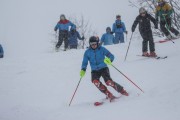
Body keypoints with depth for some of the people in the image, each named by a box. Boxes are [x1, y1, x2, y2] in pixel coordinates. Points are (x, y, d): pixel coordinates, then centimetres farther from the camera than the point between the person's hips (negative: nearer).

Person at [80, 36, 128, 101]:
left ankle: (121, 90, -2)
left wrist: (109, 59, -32)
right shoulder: (87, 52, 1)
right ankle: (108, 94, -19)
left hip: (103, 68, -2)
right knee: (95, 81, -29)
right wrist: (83, 70, -13)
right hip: (94, 70, 2)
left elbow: (111, 56, -9)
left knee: (108, 81, -25)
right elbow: (85, 62, 6)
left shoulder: (101, 49, -4)